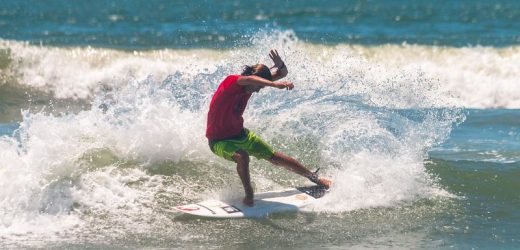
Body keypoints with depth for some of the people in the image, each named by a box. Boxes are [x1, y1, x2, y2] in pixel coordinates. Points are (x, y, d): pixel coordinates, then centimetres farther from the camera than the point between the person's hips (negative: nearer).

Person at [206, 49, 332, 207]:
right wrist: (275, 85, -64)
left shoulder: (252, 83, -5)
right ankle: (249, 195, -19)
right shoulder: (232, 82, -26)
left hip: (239, 134, 7)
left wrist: (280, 65, -27)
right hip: (219, 140, -7)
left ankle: (314, 177, 19)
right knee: (242, 157, -36)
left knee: (274, 157, 7)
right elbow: (250, 79, -50)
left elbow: (283, 73, -3)